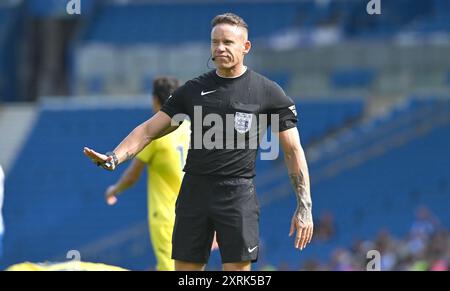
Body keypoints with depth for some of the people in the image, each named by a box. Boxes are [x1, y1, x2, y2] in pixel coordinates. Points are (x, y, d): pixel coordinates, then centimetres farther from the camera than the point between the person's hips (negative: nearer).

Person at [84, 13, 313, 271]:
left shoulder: (268, 92, 1)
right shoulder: (193, 90, 10)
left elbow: (293, 150, 2)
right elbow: (149, 130, 11)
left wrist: (304, 207, -3)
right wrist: (113, 158, -5)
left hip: (238, 196, -3)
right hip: (195, 191, 3)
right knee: (185, 270, 4)